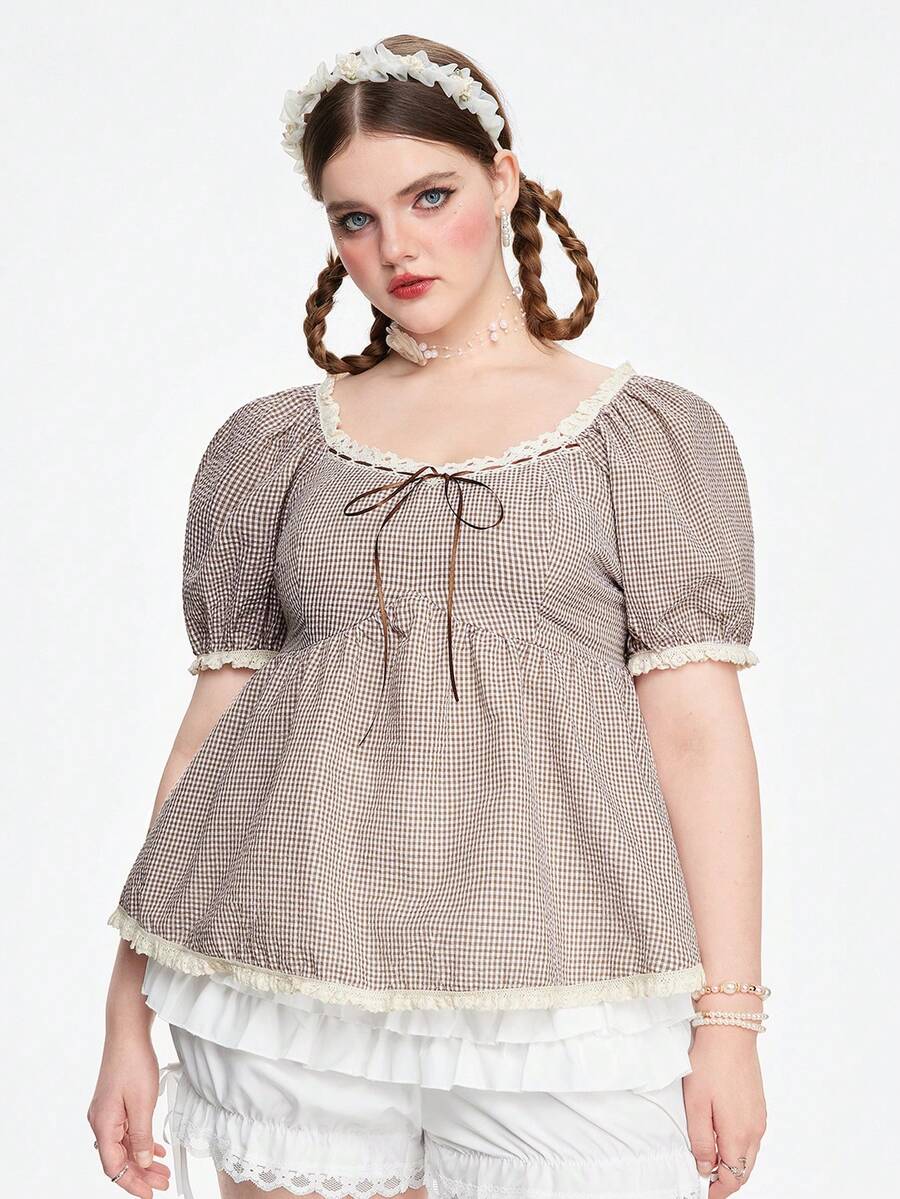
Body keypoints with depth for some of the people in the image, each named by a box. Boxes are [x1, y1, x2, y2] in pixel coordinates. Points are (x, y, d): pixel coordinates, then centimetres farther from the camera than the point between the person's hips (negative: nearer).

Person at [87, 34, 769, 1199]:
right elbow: (214, 715, 10)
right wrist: (128, 1014, 6)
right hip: (291, 967, 2)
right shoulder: (271, 444, 12)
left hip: (558, 983, -1)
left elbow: (696, 731, 1)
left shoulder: (651, 431, 7)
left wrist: (729, 1016, -6)